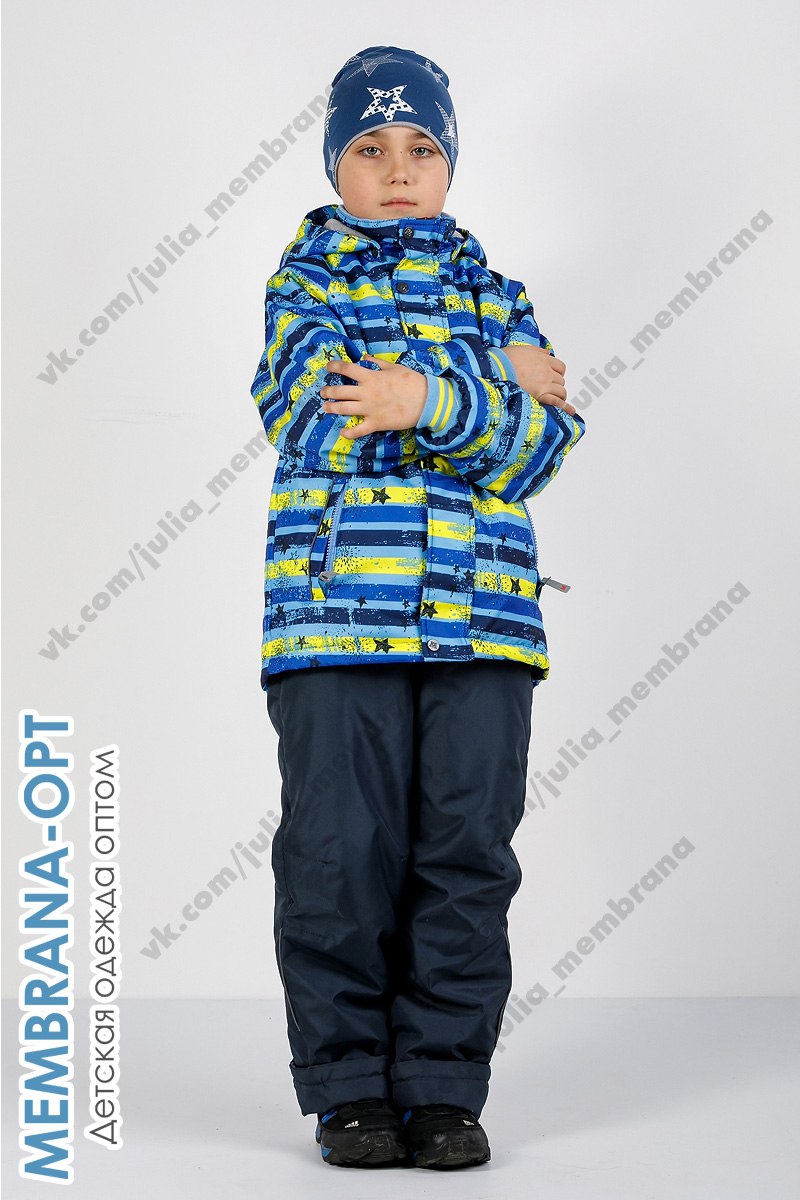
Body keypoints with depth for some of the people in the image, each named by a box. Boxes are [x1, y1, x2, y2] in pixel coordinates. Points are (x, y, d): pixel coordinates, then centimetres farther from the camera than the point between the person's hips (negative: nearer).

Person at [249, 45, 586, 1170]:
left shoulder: (494, 292, 16)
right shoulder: (306, 279, 10)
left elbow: (546, 441, 1)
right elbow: (319, 416, -9)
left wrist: (428, 400, -16)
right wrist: (492, 391, -6)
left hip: (480, 611, 2)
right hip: (336, 604, -2)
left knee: (468, 851, 2)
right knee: (340, 853, -2)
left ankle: (446, 1085, 13)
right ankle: (349, 1087, 12)